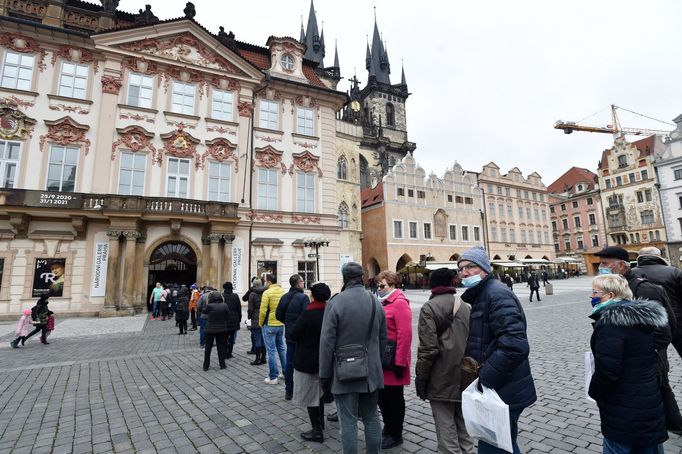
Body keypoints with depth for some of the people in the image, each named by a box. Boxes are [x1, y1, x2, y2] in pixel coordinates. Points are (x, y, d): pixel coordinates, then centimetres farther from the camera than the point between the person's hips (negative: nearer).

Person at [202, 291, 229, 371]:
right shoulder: (224, 306, -11)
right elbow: (227, 316, -2)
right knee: (221, 347, 13)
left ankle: (206, 366, 19)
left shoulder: (209, 306, -18)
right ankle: (222, 364, 18)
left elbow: (203, 311, 1)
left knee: (208, 347, 13)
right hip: (222, 329, 2)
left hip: (210, 329, -2)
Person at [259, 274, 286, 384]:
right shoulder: (283, 291, 4)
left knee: (271, 350, 2)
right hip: (281, 324, 6)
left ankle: (273, 377, 8)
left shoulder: (267, 293, -13)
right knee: (282, 348, 16)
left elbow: (263, 310, -15)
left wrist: (260, 323, -1)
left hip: (269, 325, -6)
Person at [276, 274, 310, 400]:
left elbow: (278, 315, 7)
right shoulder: (303, 297, -17)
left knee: (289, 362, 13)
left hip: (289, 334, 6)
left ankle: (288, 391, 21)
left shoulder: (284, 297, 4)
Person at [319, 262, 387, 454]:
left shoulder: (336, 302, -14)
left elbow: (327, 342, -14)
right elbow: (383, 338, 8)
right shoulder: (375, 301, 2)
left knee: (348, 422, 7)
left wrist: (325, 375, -4)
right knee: (371, 418, 18)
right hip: (371, 372, 5)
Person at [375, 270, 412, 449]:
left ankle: (396, 435, 26)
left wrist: (400, 362, -20)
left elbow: (405, 334, -21)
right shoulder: (382, 302, 9)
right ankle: (388, 428, 37)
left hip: (393, 361, -8)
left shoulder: (400, 303, -16)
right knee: (382, 395, 18)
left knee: (394, 397, 8)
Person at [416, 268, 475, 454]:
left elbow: (428, 348, -18)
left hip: (441, 380, -6)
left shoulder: (429, 308, -14)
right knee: (463, 424, 22)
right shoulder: (465, 306, 5)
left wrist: (420, 377, -8)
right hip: (464, 376, 6)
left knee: (446, 428, 6)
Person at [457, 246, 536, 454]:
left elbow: (514, 345, -29)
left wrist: (485, 377, -23)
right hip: (497, 388, 10)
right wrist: (476, 366, 10)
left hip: (504, 391, -10)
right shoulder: (481, 295, 12)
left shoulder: (497, 294, -20)